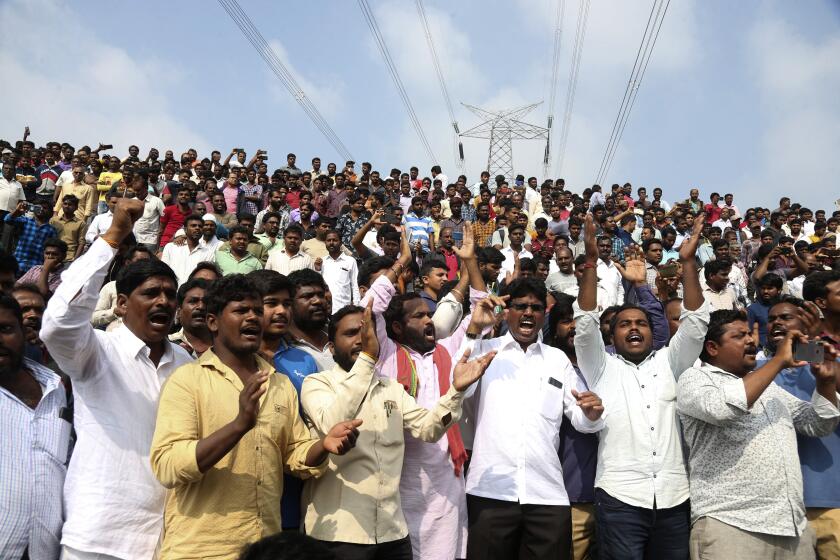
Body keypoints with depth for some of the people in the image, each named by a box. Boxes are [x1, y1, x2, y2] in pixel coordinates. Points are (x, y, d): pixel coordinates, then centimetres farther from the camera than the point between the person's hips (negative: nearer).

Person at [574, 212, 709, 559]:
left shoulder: (669, 363, 15)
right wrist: (592, 262, -12)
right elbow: (585, 323, -4)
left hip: (674, 497, 3)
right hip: (619, 496, -2)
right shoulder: (602, 368, 9)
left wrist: (688, 262, -5)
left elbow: (695, 323, 4)